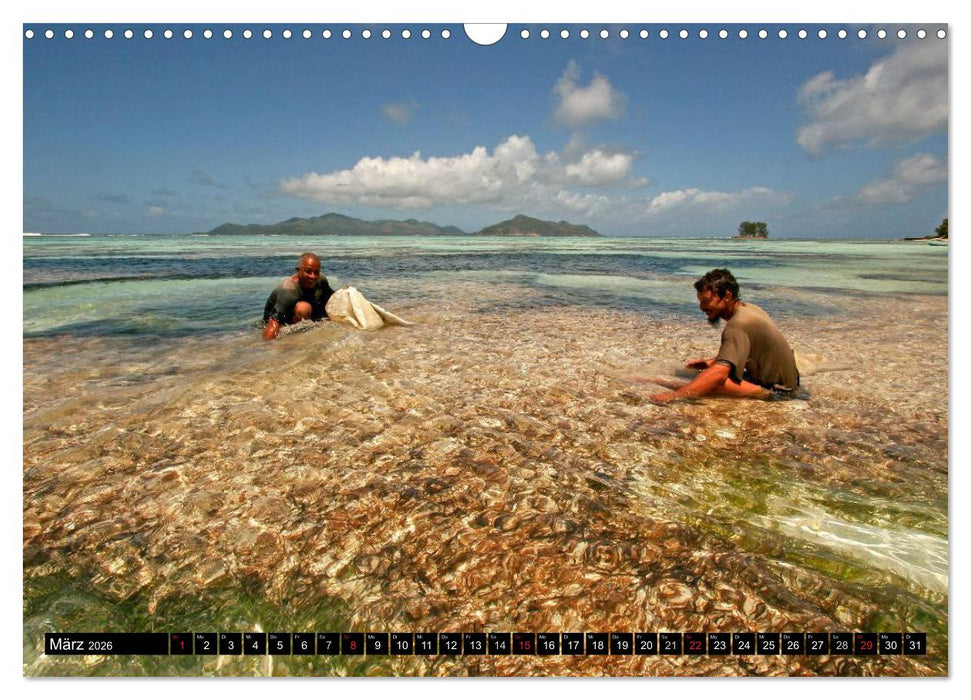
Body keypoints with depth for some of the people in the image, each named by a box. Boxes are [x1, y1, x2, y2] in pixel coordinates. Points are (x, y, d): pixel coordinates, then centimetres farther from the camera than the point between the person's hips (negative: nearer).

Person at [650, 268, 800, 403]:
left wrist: (673, 395, -40)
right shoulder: (748, 308, 3)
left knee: (710, 382, -26)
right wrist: (711, 362, 5)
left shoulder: (738, 325, -26)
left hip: (776, 389, -10)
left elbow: (719, 374, -36)